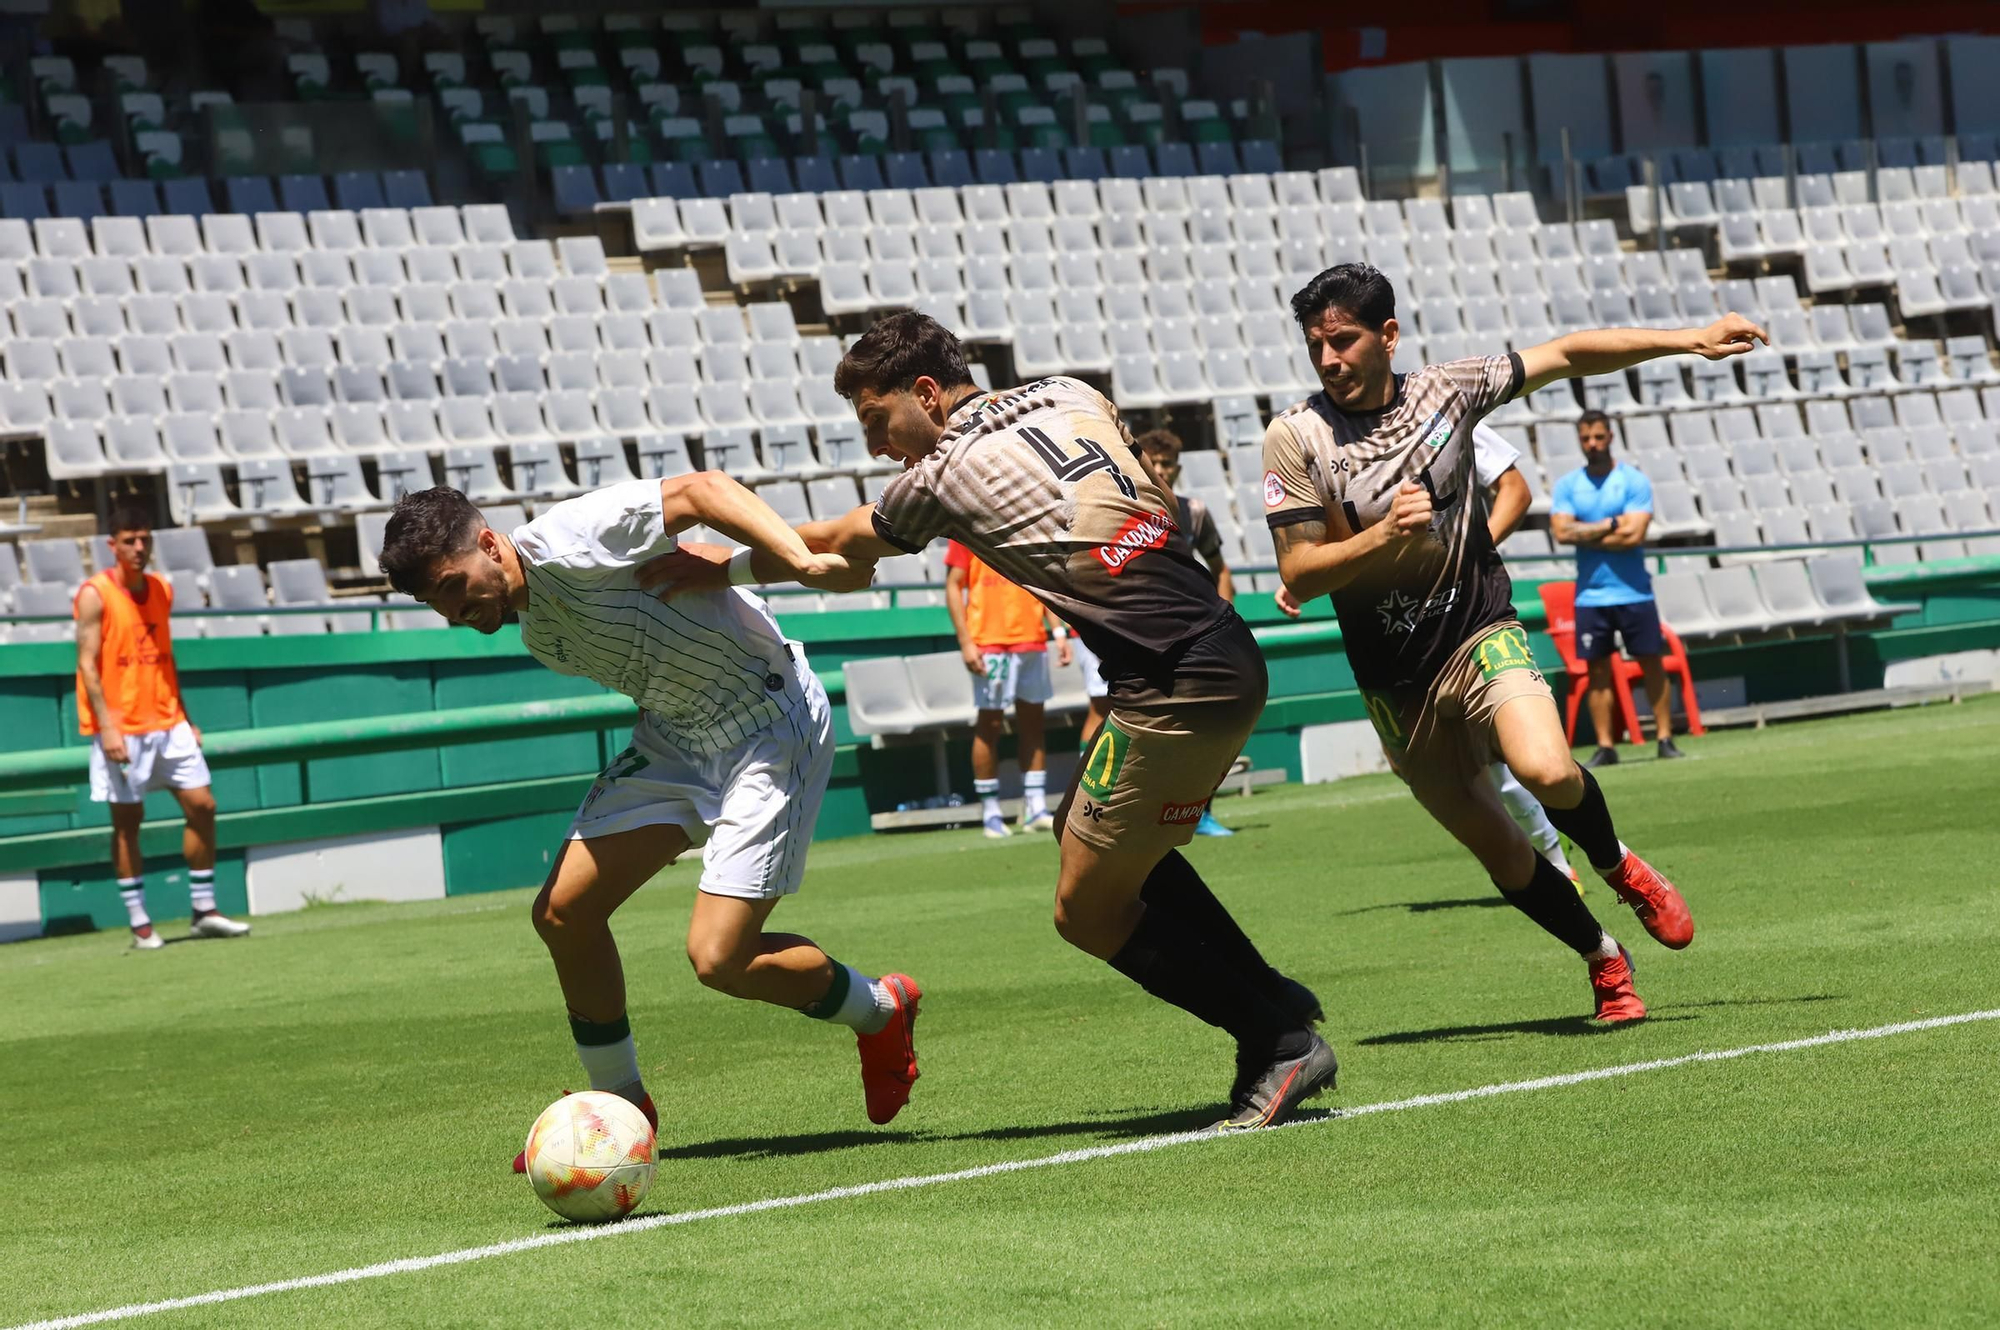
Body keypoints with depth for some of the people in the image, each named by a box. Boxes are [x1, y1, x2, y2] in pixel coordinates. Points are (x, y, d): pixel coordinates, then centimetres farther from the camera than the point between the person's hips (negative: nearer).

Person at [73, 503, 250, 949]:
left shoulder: (162, 590, 10)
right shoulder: (95, 595, -8)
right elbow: (87, 664, -11)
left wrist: (183, 717, 16)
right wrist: (106, 725, -19)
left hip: (167, 724, 6)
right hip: (122, 730, -6)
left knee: (201, 805, 2)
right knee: (127, 820, 0)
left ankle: (203, 911, 10)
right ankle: (139, 924, 5)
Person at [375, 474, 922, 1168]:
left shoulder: (563, 543, -21)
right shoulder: (538, 633, 6)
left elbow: (702, 488, -25)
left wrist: (804, 562, -36)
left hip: (770, 731, -9)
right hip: (675, 737, 9)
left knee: (717, 959, -15)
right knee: (563, 911, -1)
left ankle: (880, 1010, 13)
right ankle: (621, 1105, 16)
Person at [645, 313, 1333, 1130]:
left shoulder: (944, 475, -5)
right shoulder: (1072, 397, 11)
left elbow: (834, 548, 11)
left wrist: (720, 566, 25)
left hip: (1178, 690, -8)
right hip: (1222, 653, 9)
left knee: (1087, 910, 2)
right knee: (1103, 841, 24)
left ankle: (1283, 1044, 4)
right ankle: (1270, 1000, 24)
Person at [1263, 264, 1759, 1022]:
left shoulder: (1445, 391, -2)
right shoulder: (1295, 438, -9)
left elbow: (1567, 355, 8)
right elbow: (1298, 577, -11)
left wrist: (1690, 341, 6)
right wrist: (1384, 536, -26)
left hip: (1483, 637, 0)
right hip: (1396, 681, 0)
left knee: (1547, 771, -28)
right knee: (1500, 854, 5)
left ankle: (1617, 867, 5)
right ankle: (1604, 960, 29)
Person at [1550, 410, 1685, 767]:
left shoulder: (1634, 480, -3)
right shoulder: (1566, 486, 5)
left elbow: (1634, 534, -14)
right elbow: (1562, 531, -9)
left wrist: (1586, 535, -7)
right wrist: (1611, 525, -11)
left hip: (1633, 591, -2)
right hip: (1590, 595, 2)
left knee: (1651, 664, 0)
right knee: (1598, 670, 2)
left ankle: (1665, 739, 5)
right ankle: (1605, 746, 6)